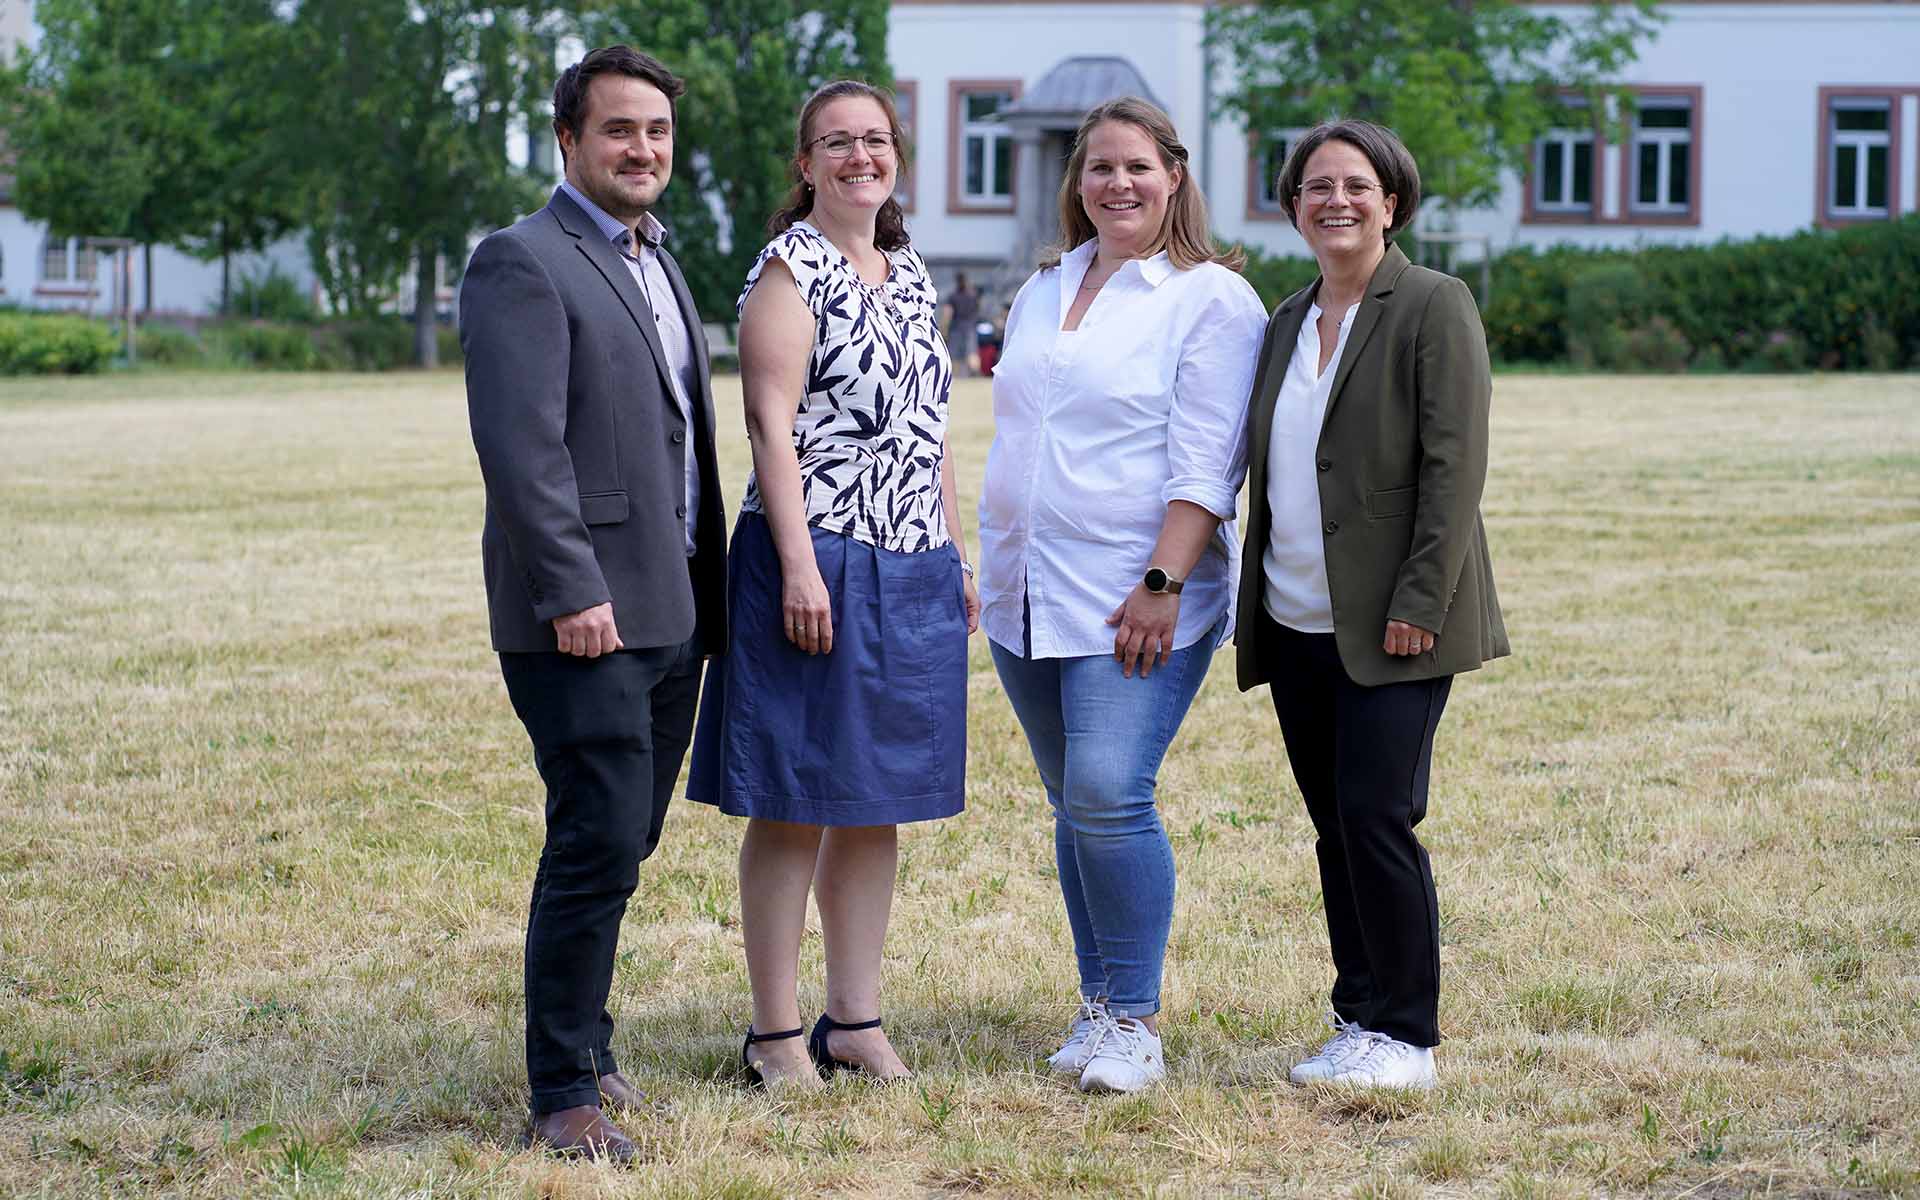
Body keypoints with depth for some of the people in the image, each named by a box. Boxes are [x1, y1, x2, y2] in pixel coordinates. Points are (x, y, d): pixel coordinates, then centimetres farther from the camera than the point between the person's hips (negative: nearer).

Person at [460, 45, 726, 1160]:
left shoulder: (657, 262, 19)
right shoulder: (523, 263, -9)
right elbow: (521, 443, -17)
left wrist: (708, 587, 17)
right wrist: (572, 591, -22)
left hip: (672, 608, 8)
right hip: (587, 613, -8)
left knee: (624, 841, 12)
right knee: (598, 845, -8)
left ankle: (584, 1040, 24)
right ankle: (566, 1090, -1)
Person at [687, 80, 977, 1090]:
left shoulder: (910, 274, 16)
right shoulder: (790, 269, -6)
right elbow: (771, 427, -13)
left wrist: (956, 555, 16)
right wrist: (800, 567, -20)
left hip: (912, 572, 7)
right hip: (813, 563, -7)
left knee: (876, 805, 11)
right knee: (793, 806, -2)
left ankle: (855, 1019, 19)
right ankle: (774, 1034, 6)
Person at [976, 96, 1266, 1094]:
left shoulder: (1210, 298, -4)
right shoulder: (1043, 291, 17)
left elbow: (1206, 462, -11)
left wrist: (1164, 582, -18)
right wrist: (990, 567, 19)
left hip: (1136, 603, -6)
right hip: (1027, 598, 6)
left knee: (1109, 796, -16)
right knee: (1075, 806, 9)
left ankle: (1133, 1021, -6)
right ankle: (1099, 1006, 17)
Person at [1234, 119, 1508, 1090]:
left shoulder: (1433, 307, -5)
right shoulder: (1287, 323, 15)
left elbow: (1454, 463, -12)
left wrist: (1419, 603, -18)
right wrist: (1252, 605, 14)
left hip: (1391, 627, -7)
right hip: (1297, 624, 7)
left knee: (1375, 817, -11)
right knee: (1335, 825, 9)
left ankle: (1405, 1036, -1)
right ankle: (1359, 1020, 18)